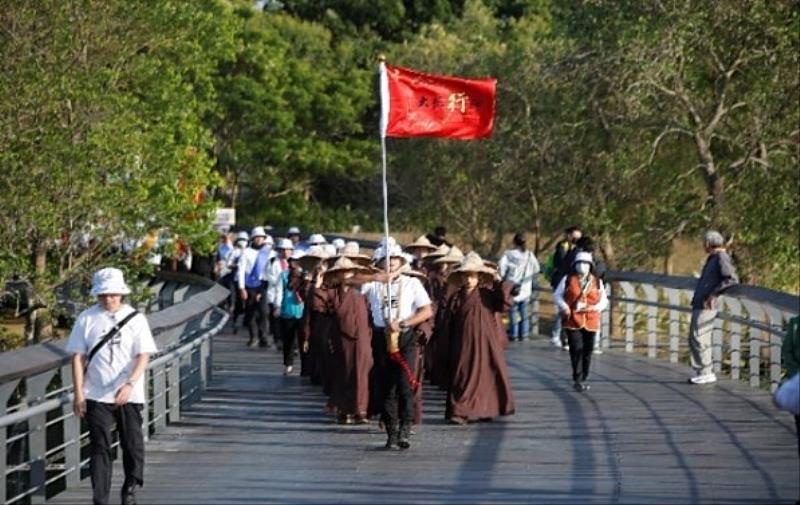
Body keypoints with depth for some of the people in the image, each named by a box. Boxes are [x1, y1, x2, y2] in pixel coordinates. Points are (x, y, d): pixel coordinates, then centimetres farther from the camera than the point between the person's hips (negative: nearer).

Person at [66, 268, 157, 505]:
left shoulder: (136, 319, -1)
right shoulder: (87, 319, 1)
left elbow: (144, 356, -6)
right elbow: (78, 356, 2)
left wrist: (130, 384, -21)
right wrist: (78, 393, -3)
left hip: (129, 395, 1)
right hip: (96, 396, 0)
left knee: (132, 444, 10)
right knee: (100, 447, -4)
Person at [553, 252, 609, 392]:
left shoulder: (597, 282, 9)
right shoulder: (568, 280, 3)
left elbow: (604, 300, 11)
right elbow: (557, 295, 7)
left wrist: (596, 307, -10)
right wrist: (564, 307, -12)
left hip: (590, 321, 3)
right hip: (572, 320, -3)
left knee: (587, 350, 6)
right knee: (576, 349, -13)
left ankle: (583, 379, 20)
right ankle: (577, 379, -9)